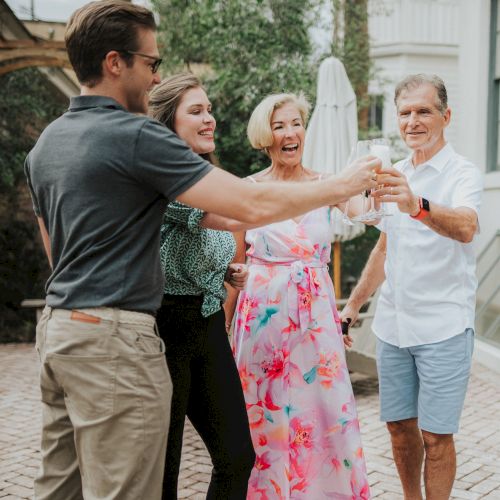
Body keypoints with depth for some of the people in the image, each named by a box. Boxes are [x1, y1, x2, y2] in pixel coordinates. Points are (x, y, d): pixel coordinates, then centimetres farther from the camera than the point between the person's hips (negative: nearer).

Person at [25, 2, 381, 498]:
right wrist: (342, 184, -4)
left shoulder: (45, 143, 12)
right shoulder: (136, 136, -15)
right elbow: (253, 205, -18)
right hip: (113, 337, -9)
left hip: (56, 327, 9)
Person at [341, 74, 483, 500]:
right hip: (393, 323, 6)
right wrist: (354, 304, 19)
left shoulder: (462, 174, -10)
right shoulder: (394, 176, 11)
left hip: (442, 327, -6)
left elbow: (466, 228, -32)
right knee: (399, 426, 13)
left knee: (435, 435, -1)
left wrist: (417, 205, -50)